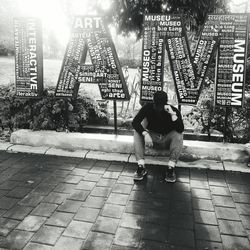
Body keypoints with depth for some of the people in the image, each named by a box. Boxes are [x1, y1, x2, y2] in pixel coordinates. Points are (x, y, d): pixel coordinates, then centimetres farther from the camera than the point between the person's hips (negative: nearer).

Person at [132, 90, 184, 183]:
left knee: (178, 135, -30)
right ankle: (141, 167, -28)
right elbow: (135, 122, -24)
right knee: (137, 132, -23)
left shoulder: (174, 110, -17)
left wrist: (172, 114, -40)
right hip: (152, 138, 2)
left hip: (167, 140, -1)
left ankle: (170, 168, -31)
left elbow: (180, 129, -31)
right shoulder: (148, 107, -13)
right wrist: (145, 134, -39)